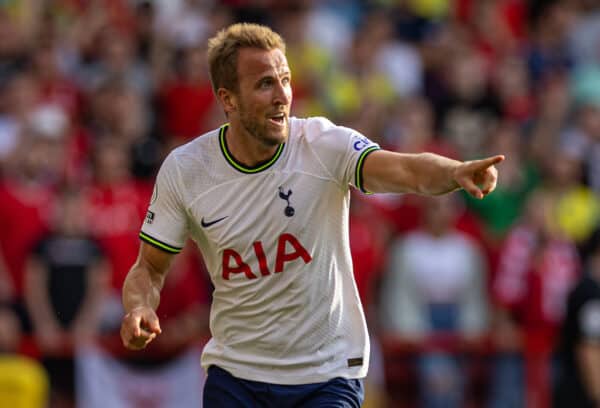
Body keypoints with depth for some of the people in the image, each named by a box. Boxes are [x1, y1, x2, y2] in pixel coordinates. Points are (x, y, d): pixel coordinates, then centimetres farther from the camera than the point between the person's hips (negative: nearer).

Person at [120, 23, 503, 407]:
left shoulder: (324, 144, -14)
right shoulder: (183, 169, -8)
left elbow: (406, 170, -31)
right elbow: (150, 267, 2)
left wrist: (458, 172, -53)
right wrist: (139, 309, -21)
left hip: (327, 372, -2)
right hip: (234, 374, 2)